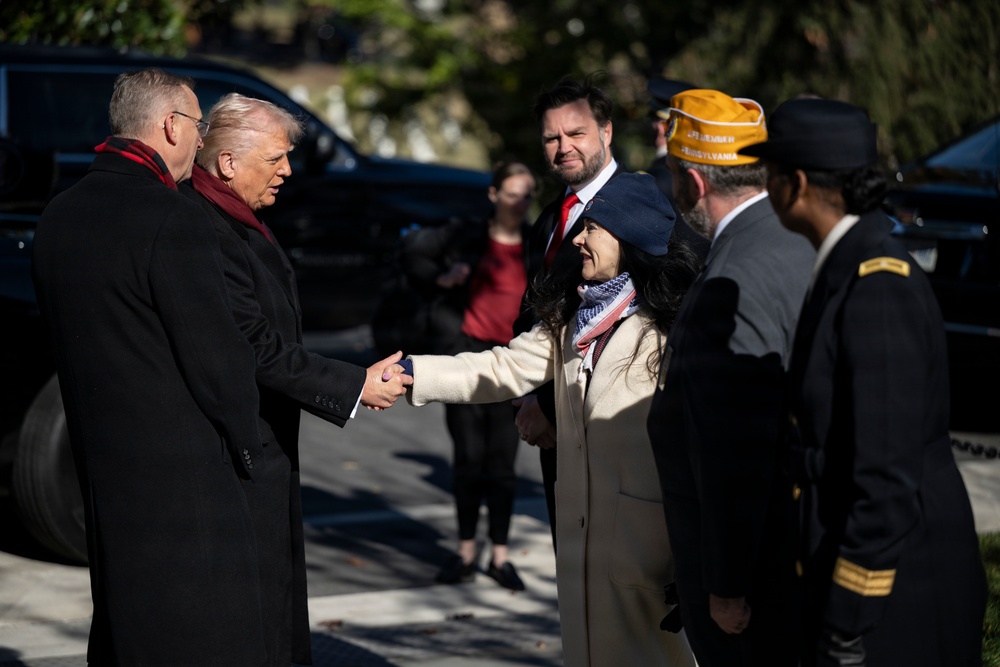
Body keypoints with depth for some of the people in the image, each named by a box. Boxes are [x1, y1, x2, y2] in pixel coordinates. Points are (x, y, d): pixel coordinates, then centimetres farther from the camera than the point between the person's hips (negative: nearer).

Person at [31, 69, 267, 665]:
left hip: (101, 465, 9)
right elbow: (217, 355, -15)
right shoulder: (171, 220, -17)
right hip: (182, 475, -9)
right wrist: (250, 453, -1)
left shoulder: (60, 216, 9)